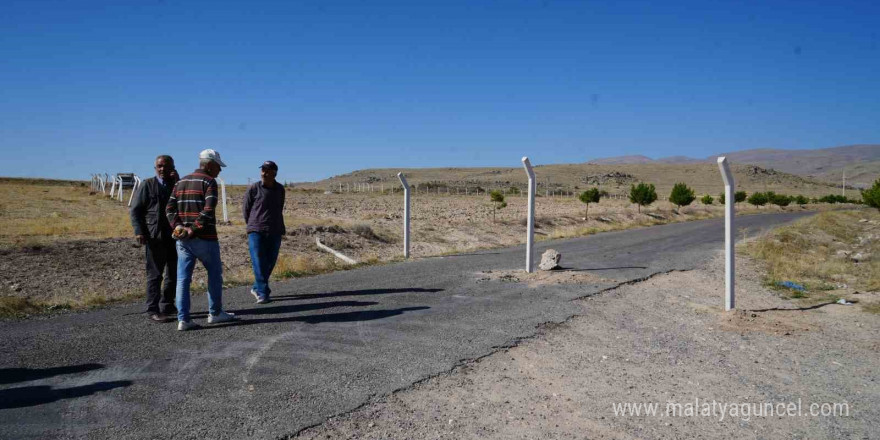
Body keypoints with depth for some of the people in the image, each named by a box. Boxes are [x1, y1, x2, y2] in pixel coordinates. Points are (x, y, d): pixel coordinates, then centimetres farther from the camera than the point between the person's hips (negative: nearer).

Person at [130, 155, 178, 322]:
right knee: (155, 274, -2)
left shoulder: (177, 184, 11)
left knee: (175, 274, 12)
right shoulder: (147, 185, 0)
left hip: (175, 236, 5)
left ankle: (167, 306, 26)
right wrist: (139, 231, -14)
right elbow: (135, 210, -3)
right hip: (156, 237, -5)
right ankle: (153, 310, 3)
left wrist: (177, 181, -12)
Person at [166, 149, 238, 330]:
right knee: (215, 274, 12)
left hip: (182, 239, 6)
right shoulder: (209, 181, -7)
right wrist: (194, 229, -16)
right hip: (204, 238, -6)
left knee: (183, 278, 5)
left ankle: (183, 319, 2)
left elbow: (170, 208, 7)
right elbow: (208, 210, -21)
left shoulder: (181, 182, 15)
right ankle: (215, 313, 20)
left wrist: (178, 227, -4)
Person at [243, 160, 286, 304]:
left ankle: (257, 288, 26)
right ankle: (263, 293, -5)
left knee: (270, 263, 9)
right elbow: (245, 209, 5)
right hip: (257, 232, -4)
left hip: (275, 233, 4)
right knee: (259, 263, -9)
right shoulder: (253, 189, -5)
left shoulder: (280, 189, 6)